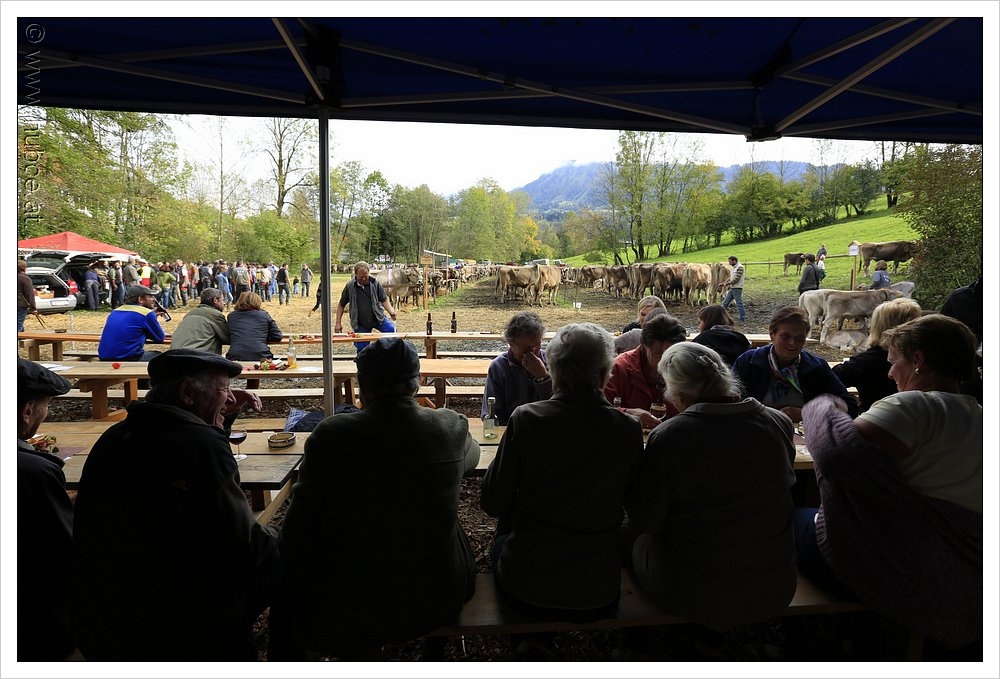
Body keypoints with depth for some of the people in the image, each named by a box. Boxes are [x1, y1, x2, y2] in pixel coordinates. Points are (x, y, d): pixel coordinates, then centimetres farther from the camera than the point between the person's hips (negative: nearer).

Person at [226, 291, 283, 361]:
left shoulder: (231, 316, 17)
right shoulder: (264, 315, 10)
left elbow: (228, 339, 26)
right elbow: (278, 337, 10)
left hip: (235, 357, 2)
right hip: (260, 356, -2)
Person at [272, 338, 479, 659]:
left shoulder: (331, 435, -19)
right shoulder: (452, 427, -13)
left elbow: (300, 524, -11)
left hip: (347, 607, -1)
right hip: (440, 596, 2)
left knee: (285, 582, 28)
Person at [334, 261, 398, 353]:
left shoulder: (375, 283, -4)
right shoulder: (349, 286, -4)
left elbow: (384, 300, 2)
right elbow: (341, 305, 5)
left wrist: (391, 311, -17)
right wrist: (338, 322, 0)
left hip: (378, 318, 0)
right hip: (360, 324, 0)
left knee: (392, 330, -24)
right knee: (362, 349, 2)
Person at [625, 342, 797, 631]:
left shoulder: (667, 437, -25)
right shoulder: (780, 422, -10)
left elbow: (643, 523, -12)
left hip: (695, 599, -4)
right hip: (775, 593, 5)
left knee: (633, 539, 20)